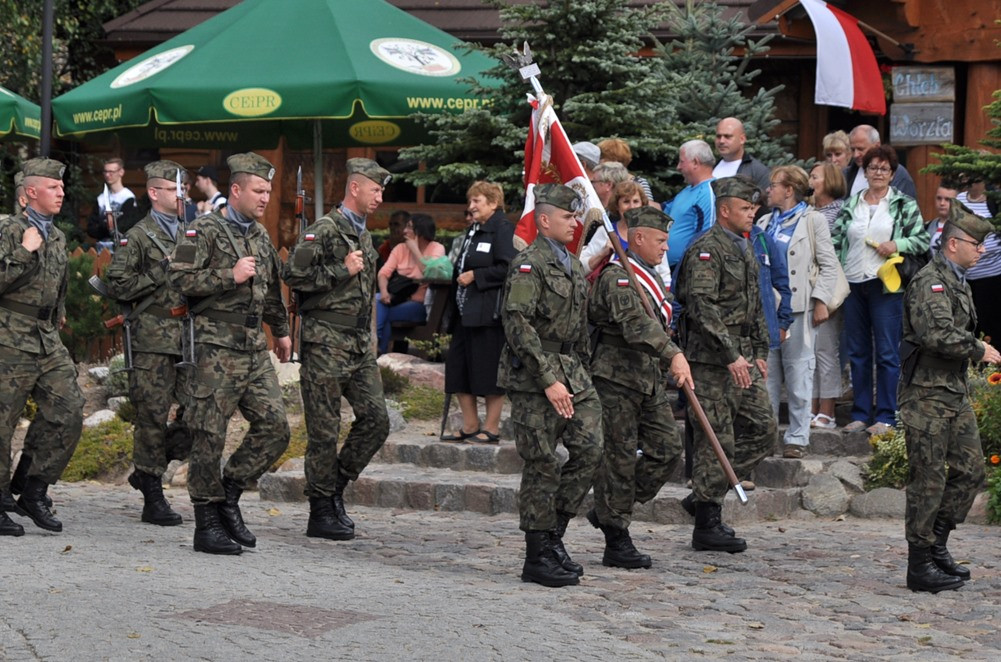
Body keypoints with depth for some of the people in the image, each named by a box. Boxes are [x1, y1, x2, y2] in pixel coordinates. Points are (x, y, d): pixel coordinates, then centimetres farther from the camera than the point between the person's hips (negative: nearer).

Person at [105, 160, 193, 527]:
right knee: (153, 415, -2)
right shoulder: (138, 238, -1)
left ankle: (147, 469, 19)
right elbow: (117, 285, -9)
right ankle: (153, 499, 5)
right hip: (153, 340, -6)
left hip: (190, 337, 6)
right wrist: (161, 273, -11)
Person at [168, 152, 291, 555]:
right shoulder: (204, 231, -6)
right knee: (209, 435, -3)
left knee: (275, 427, 0)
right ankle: (207, 525, 3)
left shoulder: (261, 235, 17)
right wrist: (230, 275, -17)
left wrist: (281, 331, 33)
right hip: (217, 346, -7)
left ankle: (229, 494, 15)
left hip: (255, 348, 7)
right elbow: (179, 279, -16)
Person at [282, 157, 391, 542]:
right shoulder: (324, 231, -10)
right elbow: (294, 275, -19)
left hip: (360, 343, 8)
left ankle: (335, 489, 17)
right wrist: (343, 270, -15)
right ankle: (321, 513, 5)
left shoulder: (364, 235, 18)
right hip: (325, 341, -8)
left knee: (376, 419, 1)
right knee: (325, 430, -3)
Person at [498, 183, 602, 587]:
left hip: (572, 372, 8)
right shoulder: (529, 264, -11)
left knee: (590, 448, -1)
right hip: (534, 377, -8)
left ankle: (554, 535, 13)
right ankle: (538, 557, 5)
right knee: (543, 465, -3)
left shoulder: (573, 266, 17)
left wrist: (581, 373, 18)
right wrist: (549, 380, -22)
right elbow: (518, 326, -19)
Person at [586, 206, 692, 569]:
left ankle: (609, 511, 17)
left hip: (650, 380, 9)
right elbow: (635, 323, -31)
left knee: (668, 448, 3)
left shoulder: (652, 277, 17)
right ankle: (617, 543, 4)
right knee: (621, 457, -3)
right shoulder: (617, 277, -15)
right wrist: (673, 355, -41)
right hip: (617, 379, -9)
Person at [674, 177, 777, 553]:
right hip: (712, 359, -9)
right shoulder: (707, 250, -13)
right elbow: (702, 307, -21)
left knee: (762, 430, 8)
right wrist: (730, 356, -23)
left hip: (742, 357, 9)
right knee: (717, 440, -5)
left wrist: (760, 352, 21)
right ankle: (707, 526, 2)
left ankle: (707, 491, 18)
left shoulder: (744, 249, 18)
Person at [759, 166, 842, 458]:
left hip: (799, 307, -5)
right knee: (766, 373, 6)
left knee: (798, 373, -2)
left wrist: (821, 301, -10)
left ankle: (797, 438, 2)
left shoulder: (812, 220, 1)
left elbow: (829, 265, -2)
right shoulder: (765, 223, 18)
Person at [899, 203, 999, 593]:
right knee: (928, 480, -5)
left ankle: (937, 545, 21)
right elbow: (939, 335, -28)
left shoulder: (958, 282, 18)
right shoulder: (929, 282, -15)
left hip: (955, 391, 10)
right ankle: (921, 566, 2)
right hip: (927, 394, -10)